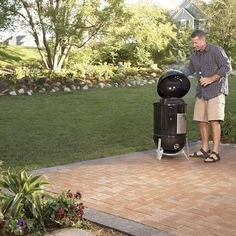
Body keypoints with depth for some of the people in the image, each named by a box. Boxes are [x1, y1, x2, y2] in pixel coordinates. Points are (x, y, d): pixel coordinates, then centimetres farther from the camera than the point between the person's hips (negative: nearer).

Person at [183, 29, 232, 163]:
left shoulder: (217, 51, -5)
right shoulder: (195, 56, 16)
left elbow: (227, 67, -11)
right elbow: (188, 70, 23)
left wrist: (211, 79, -17)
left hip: (216, 91, -7)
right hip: (201, 92, 7)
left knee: (214, 121, -12)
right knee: (202, 121, 7)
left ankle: (215, 153, -10)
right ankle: (205, 149, 18)